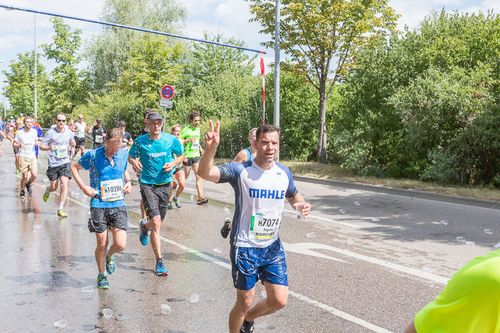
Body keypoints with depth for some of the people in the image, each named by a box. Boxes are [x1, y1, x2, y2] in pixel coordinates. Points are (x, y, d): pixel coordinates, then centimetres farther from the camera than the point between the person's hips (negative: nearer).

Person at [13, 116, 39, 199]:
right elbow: (14, 143, 0)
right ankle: (22, 191, 22)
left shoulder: (34, 131, 0)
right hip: (23, 157, -3)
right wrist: (18, 145, -22)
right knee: (25, 177, -4)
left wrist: (36, 143, -7)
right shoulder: (20, 132, -9)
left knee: (34, 175, -6)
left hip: (32, 156, 3)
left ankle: (28, 184, 28)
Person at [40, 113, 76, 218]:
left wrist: (72, 143, -3)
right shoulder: (50, 132, -8)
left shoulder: (69, 132, 2)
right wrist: (49, 147, -28)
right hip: (53, 163, -1)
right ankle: (48, 190, 47)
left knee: (64, 184, -13)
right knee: (54, 187, 9)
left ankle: (61, 209, -7)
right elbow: (41, 146, -7)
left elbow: (73, 143, 20)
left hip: (65, 162, 1)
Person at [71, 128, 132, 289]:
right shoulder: (93, 155, -8)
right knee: (102, 244, 4)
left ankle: (109, 257, 30)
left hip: (119, 204, 2)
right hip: (99, 205, -2)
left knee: (120, 245, -7)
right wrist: (83, 187, -5)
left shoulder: (123, 154, 3)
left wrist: (128, 182, 4)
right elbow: (74, 167, 6)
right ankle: (101, 275, 29)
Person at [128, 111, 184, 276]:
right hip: (147, 184, -3)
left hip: (165, 184, 3)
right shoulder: (140, 141, -3)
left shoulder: (171, 140, -1)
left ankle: (145, 226, 53)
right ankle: (159, 262, -7)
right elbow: (130, 156, 10)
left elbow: (181, 156, 12)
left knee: (158, 222, 15)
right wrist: (134, 162, -13)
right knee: (156, 222, -14)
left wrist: (173, 163, -9)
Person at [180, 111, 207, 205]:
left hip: (196, 156, 6)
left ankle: (200, 197, -10)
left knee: (199, 176, -6)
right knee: (184, 177, 7)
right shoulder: (186, 129, -10)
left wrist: (200, 147, 12)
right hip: (187, 156, -6)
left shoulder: (198, 129, 11)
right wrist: (188, 140, -24)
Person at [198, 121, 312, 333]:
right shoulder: (240, 171, -14)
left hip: (273, 246, 5)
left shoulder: (284, 173, 1)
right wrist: (212, 147, -45)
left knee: (279, 300, 6)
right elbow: (205, 173, -27)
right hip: (245, 246, -5)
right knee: (245, 302, 5)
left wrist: (301, 205, -4)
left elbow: (293, 196, 20)